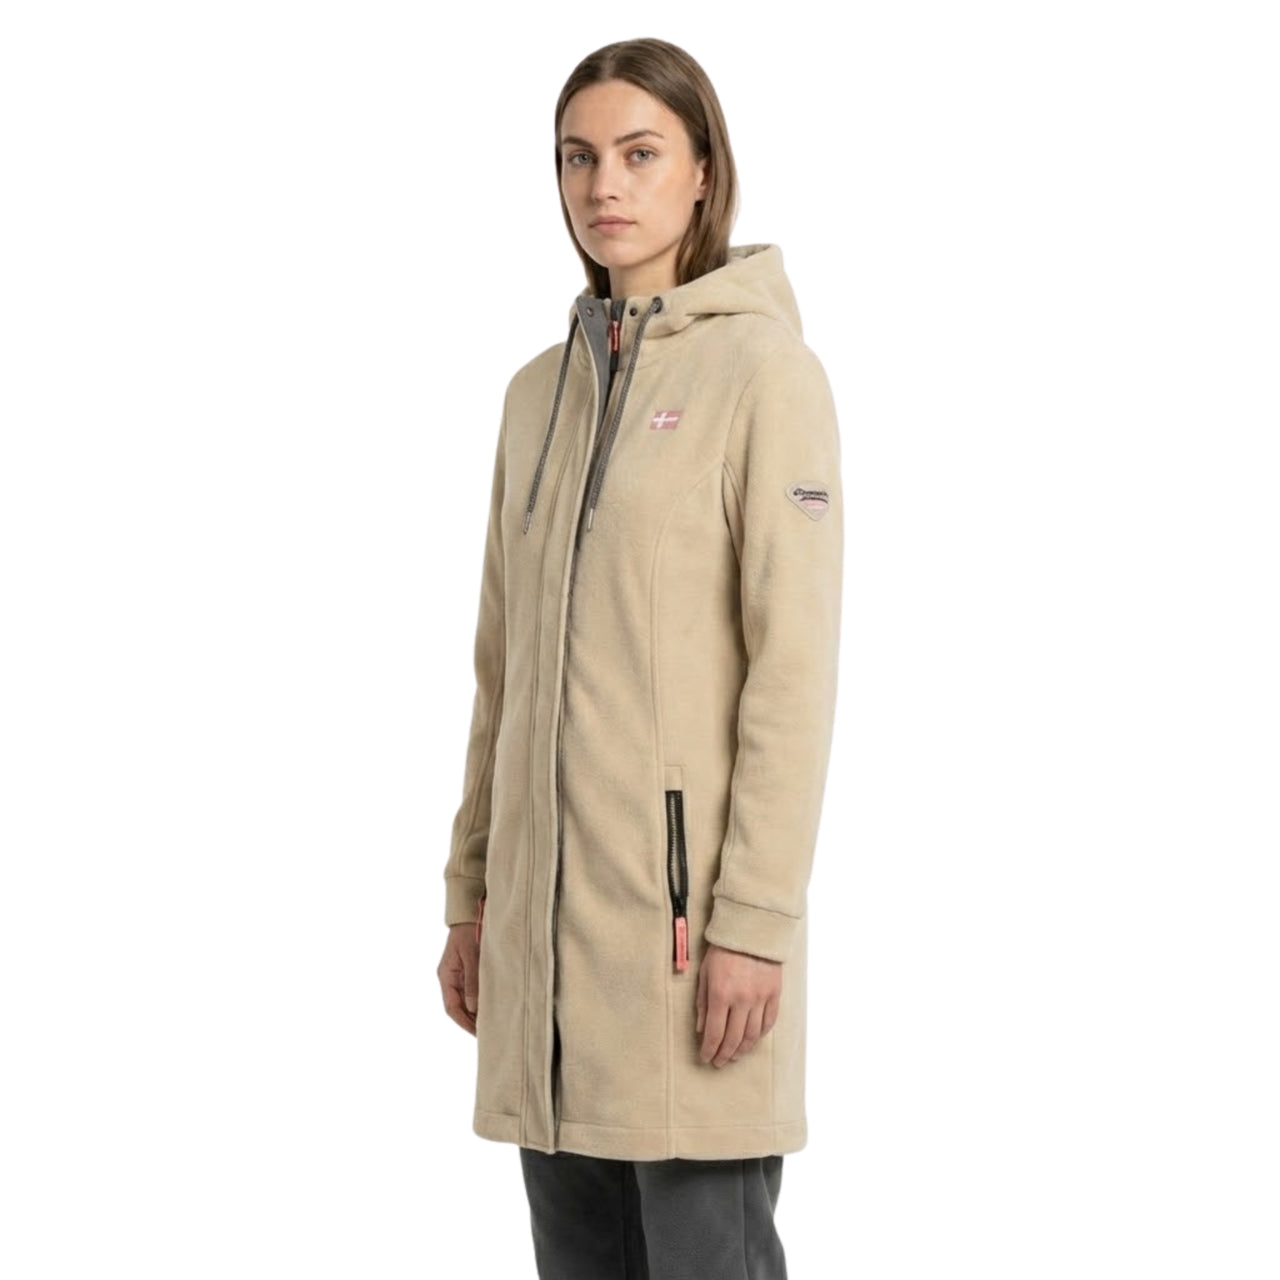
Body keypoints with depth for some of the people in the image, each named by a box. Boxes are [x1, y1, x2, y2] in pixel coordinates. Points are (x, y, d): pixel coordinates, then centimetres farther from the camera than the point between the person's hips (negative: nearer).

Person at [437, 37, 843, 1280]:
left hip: (687, 897, -6)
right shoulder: (540, 391, 14)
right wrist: (471, 890, 13)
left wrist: (756, 920, -16)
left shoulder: (762, 370, -6)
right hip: (548, 904, 6)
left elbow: (794, 666, -12)